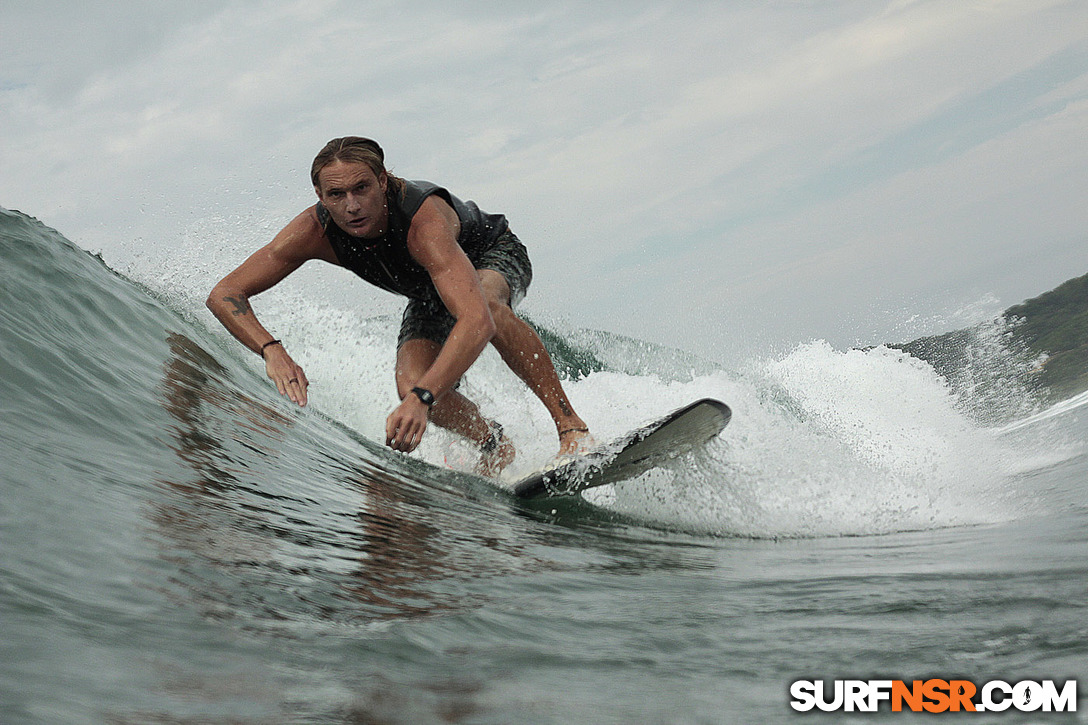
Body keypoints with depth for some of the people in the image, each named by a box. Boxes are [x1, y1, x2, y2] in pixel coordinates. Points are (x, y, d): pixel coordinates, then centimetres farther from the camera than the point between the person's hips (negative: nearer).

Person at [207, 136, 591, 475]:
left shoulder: (423, 219, -44)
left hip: (493, 255, -4)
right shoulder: (315, 231, -29)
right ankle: (495, 447, 5)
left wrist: (424, 398, -68)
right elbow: (224, 294, -29)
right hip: (429, 294, 5)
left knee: (486, 302, -41)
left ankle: (570, 424, -29)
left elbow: (478, 320, -56)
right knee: (413, 386, -23)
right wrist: (271, 350, -48)